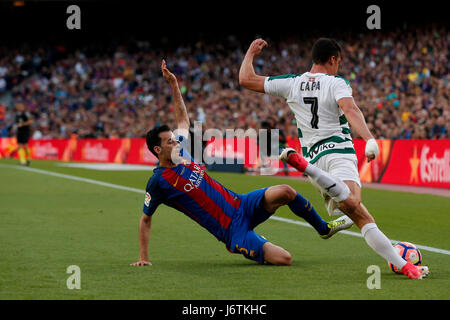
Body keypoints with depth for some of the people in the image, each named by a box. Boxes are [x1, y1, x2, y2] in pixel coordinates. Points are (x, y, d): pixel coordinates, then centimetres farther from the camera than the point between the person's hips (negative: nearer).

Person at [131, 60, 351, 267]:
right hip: (232, 232, -8)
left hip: (241, 204, 8)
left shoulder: (180, 154, 7)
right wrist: (143, 258, -5)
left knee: (285, 192, -17)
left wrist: (173, 84, 15)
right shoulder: (158, 182, -12)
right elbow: (145, 219, -2)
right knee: (284, 259, -23)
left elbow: (183, 120, 22)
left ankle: (323, 228, 8)